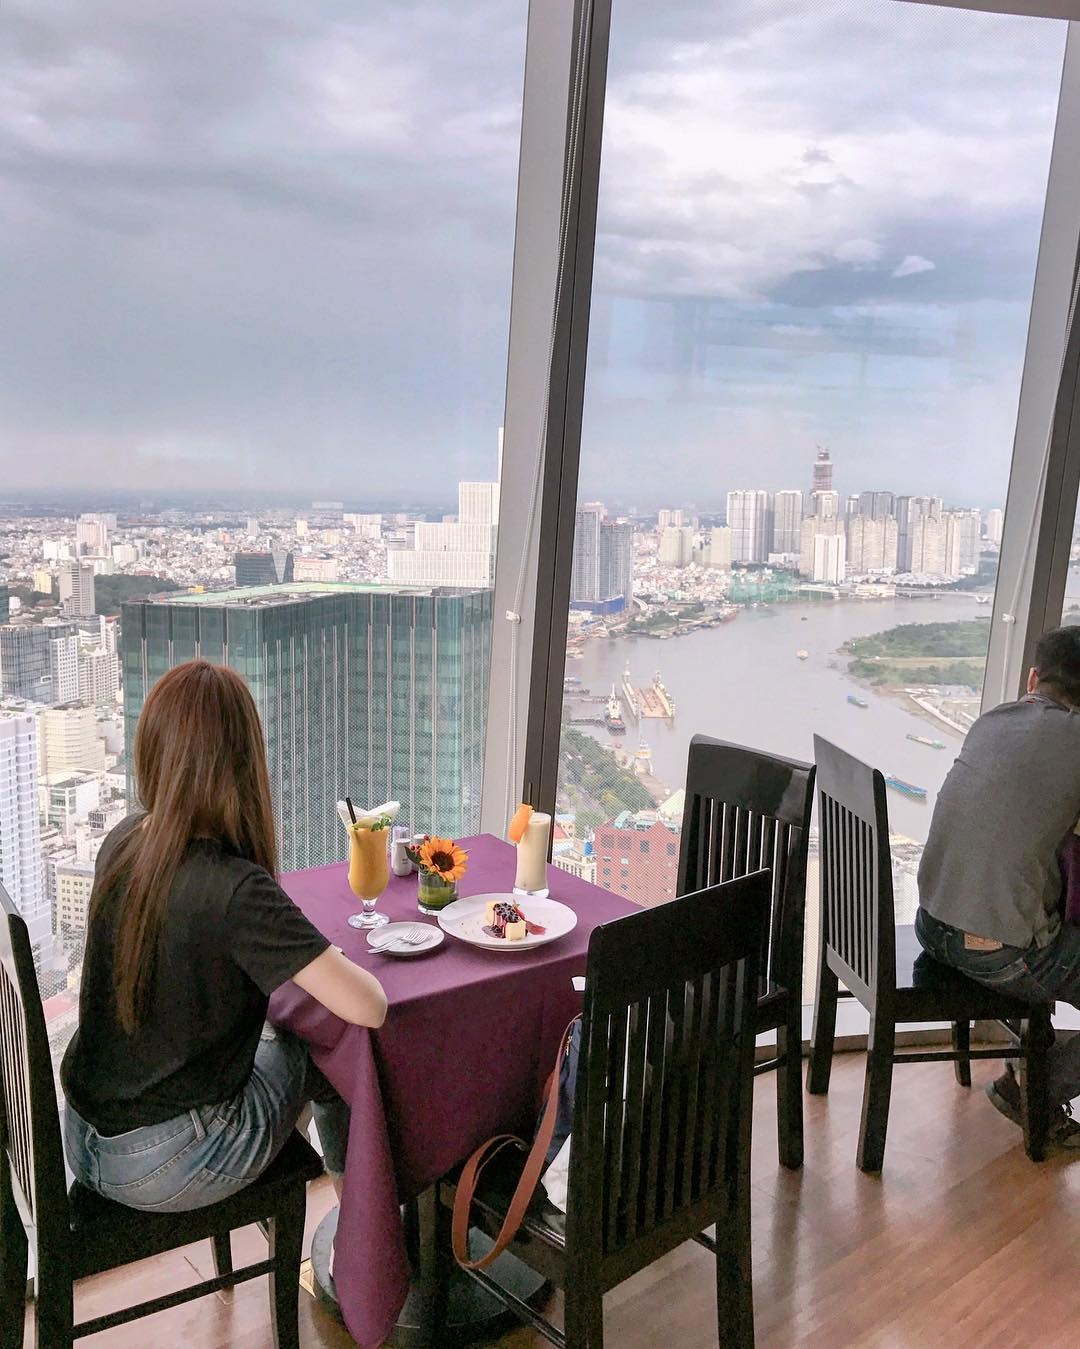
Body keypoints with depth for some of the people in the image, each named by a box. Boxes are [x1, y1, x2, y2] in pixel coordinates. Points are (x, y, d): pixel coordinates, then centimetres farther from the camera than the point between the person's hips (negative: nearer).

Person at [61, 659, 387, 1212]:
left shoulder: (121, 842, -6)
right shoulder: (235, 890, -28)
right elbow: (368, 1007, -28)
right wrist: (336, 962, -7)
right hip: (161, 1171, -7)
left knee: (271, 1033, 26)